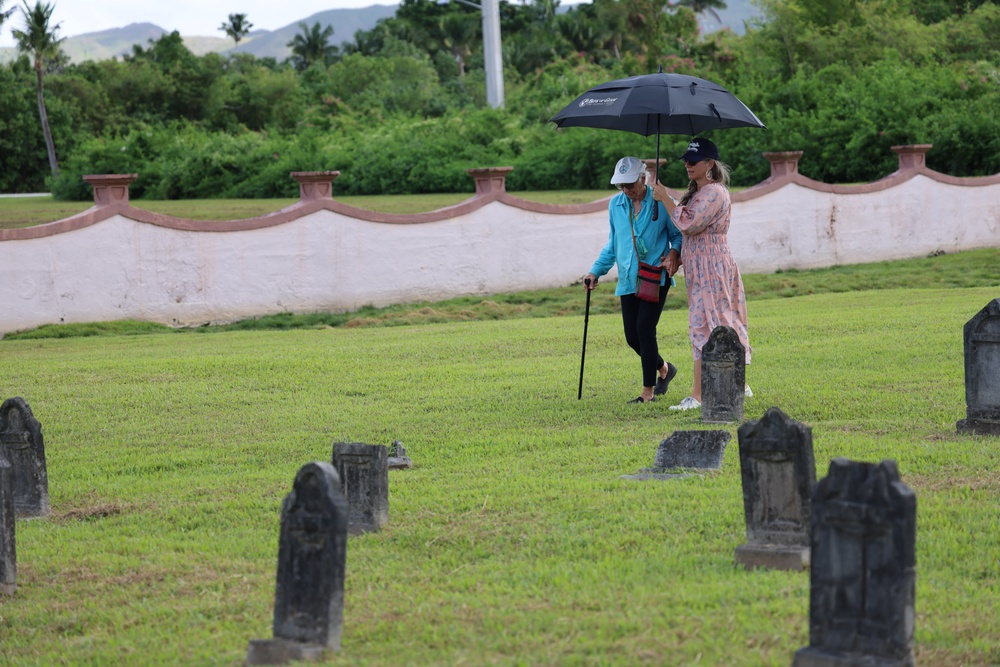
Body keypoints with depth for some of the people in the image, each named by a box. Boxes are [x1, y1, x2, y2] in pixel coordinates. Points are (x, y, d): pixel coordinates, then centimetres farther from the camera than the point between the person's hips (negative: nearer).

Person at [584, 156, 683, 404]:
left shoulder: (661, 202, -6)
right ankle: (663, 368, 33)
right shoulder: (615, 205, 10)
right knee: (632, 337, 4)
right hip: (628, 280, 5)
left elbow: (677, 235, 2)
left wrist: (674, 252, -19)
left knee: (644, 329, -14)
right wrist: (596, 271, 8)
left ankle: (648, 392, -7)